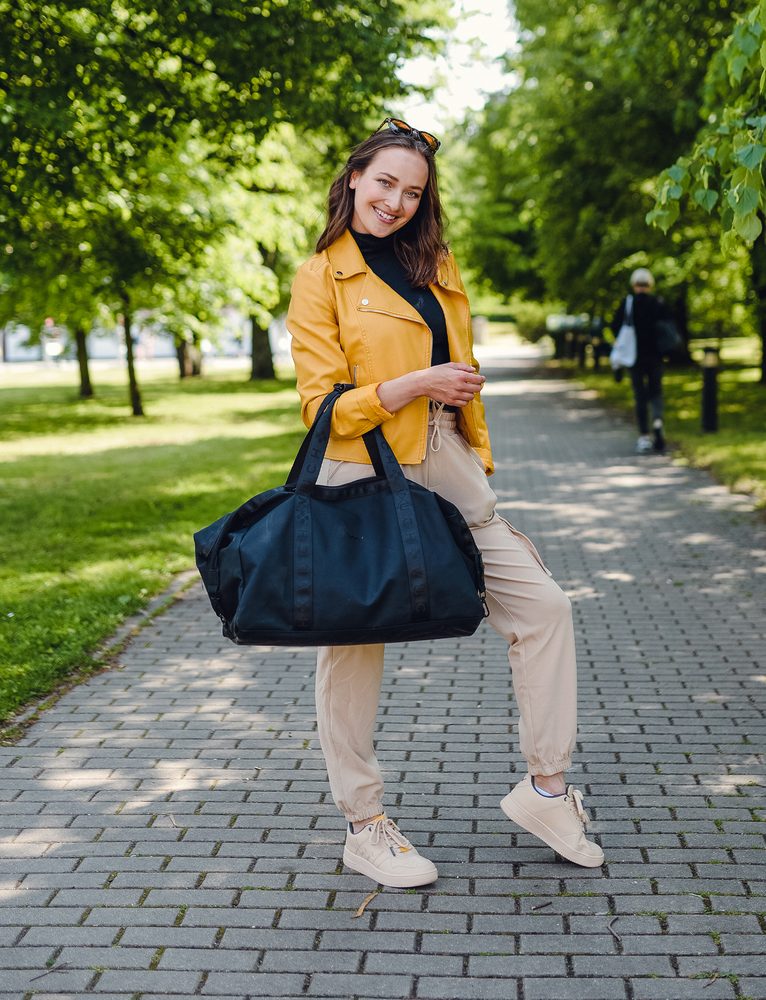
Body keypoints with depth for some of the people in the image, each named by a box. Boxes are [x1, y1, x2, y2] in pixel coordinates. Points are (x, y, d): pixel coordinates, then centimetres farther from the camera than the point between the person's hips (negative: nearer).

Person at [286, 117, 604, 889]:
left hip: (445, 474, 6)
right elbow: (324, 405, -10)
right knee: (353, 645, 3)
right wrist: (418, 383, -18)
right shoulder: (320, 277, -4)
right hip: (361, 483, -6)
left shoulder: (438, 268, 14)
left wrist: (479, 463, 16)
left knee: (543, 607, 3)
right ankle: (363, 827, 20)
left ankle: (544, 788, 17)